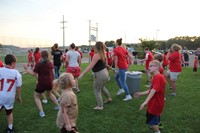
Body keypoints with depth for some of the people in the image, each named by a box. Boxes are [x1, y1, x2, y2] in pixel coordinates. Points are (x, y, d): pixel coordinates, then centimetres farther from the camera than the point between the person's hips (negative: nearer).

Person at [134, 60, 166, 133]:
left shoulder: (158, 77, -24)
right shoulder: (156, 77, 10)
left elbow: (154, 90, -34)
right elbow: (151, 90, 16)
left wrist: (145, 102, -41)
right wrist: (140, 94, 15)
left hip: (156, 104, -10)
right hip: (154, 103, 10)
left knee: (152, 121, 2)